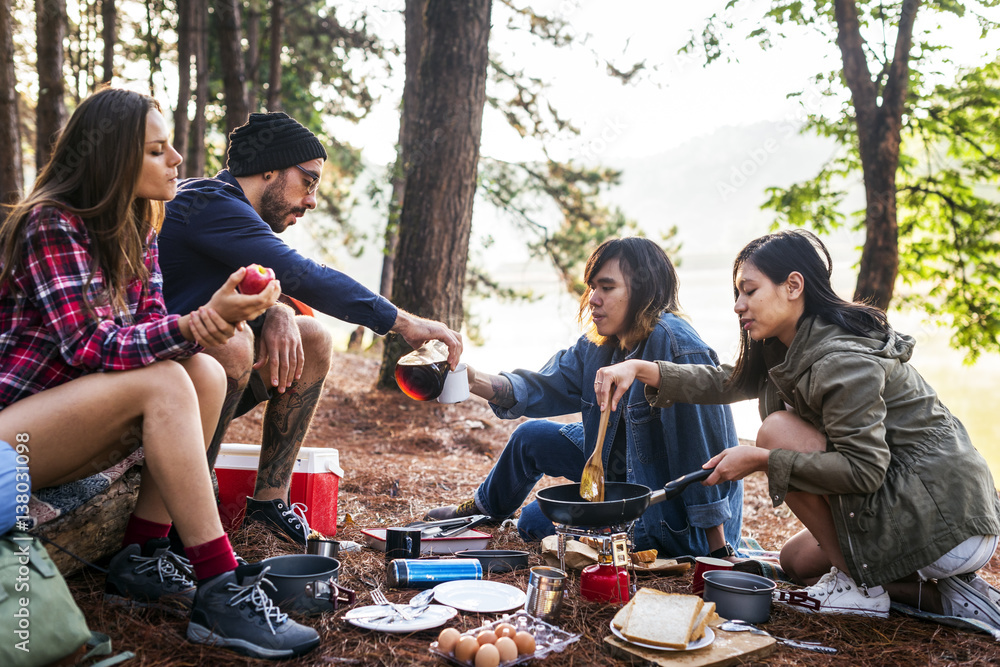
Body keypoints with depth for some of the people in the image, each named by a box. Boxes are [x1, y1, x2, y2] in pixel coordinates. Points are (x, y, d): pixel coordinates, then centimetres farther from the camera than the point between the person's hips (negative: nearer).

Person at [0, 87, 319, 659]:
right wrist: (198, 320, -36)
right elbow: (91, 346, -25)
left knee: (205, 373, -13)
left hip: (67, 420, 8)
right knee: (161, 382, -29)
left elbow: (150, 328, -1)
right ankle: (220, 591, -29)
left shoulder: (138, 229, 6)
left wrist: (205, 322, -24)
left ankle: (141, 559, -12)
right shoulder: (51, 224, -17)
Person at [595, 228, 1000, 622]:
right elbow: (728, 382, 11)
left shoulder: (841, 360, -24)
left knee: (779, 430, -17)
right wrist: (641, 369, 0)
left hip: (949, 526, -10)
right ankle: (942, 596, 11)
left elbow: (864, 469, -26)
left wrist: (761, 459, -22)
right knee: (795, 561, 20)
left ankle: (860, 584, -6)